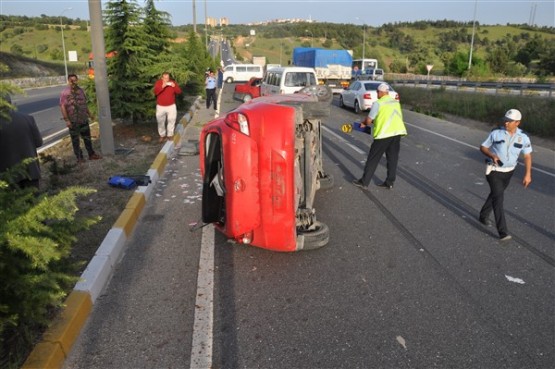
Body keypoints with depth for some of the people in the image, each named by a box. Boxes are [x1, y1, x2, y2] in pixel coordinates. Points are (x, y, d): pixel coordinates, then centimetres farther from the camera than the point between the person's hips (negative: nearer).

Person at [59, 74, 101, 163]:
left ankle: (91, 154, 25)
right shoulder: (65, 93, -13)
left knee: (87, 137, 13)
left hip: (84, 119, 5)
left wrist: (89, 113, 19)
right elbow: (62, 107, -15)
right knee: (75, 140, 6)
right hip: (73, 121, -5)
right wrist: (67, 120, -19)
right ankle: (79, 157, 16)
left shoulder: (80, 90, 6)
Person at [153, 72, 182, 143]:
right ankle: (162, 135, 20)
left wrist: (174, 86, -23)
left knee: (171, 120, 3)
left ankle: (170, 135, 17)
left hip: (171, 106, 1)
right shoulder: (158, 83, -7)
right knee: (160, 121, 6)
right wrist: (162, 87, -31)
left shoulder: (173, 82, -4)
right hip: (160, 106, 0)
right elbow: (155, 92, -20)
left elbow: (179, 92, -5)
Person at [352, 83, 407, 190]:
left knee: (373, 159, 2)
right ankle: (389, 182, 17)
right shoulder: (396, 102, 14)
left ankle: (364, 182, 8)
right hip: (397, 132, 6)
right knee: (392, 158, 12)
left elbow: (369, 120, -6)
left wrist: (364, 123, 17)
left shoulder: (378, 103, -6)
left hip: (384, 133, -6)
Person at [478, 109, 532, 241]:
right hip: (494, 171, -4)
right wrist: (492, 156, -24)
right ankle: (503, 232, -14)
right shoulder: (496, 133, -13)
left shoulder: (523, 137, -7)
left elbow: (527, 156, -2)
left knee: (495, 195, 19)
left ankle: (483, 216, 43)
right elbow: (483, 147, -4)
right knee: (498, 198, -12)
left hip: (508, 171, 4)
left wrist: (528, 174, -10)